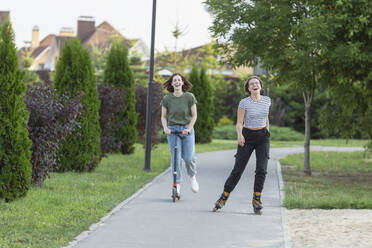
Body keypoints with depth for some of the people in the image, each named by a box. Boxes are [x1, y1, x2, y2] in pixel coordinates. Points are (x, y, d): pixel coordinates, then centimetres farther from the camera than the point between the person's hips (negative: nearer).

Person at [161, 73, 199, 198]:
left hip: (187, 129, 0)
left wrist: (189, 128, -13)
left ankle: (192, 177, 20)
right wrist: (165, 128, -10)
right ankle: (177, 184, 0)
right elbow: (163, 116, 7)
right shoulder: (166, 99, 0)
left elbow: (194, 115, 1)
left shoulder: (190, 97, -1)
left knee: (188, 157, -10)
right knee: (175, 158, -9)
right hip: (172, 129, 0)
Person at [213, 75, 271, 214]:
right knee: (238, 170, -2)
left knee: (261, 169, -12)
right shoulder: (244, 103, -9)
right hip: (247, 136, -3)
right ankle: (223, 198, 11)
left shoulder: (267, 100, 3)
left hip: (262, 137, 3)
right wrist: (239, 135, -29)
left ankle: (256, 199, 0)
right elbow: (239, 123, -10)